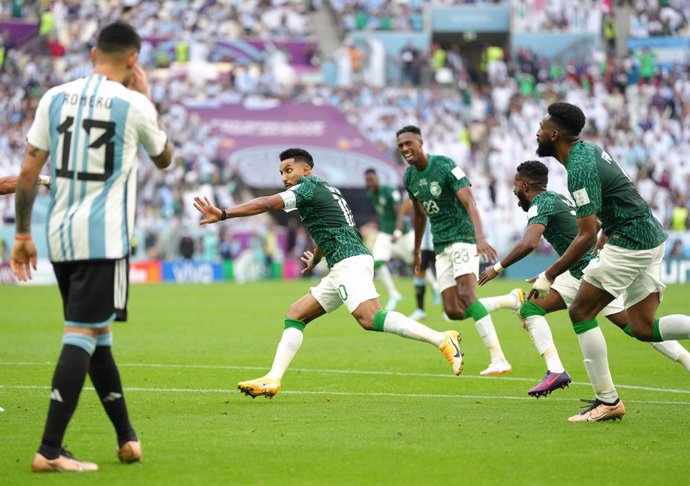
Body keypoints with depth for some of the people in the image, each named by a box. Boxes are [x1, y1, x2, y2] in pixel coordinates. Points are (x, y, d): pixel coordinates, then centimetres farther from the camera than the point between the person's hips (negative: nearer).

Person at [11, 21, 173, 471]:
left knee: (96, 335, 16)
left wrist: (23, 234, 12)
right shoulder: (134, 105, -4)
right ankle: (50, 451, -15)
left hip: (60, 236, 5)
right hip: (104, 238, -5)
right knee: (83, 336, -7)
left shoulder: (55, 97, 6)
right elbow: (165, 158, 15)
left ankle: (127, 437, 26)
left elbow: (28, 172, 5)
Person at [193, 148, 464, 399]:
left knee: (369, 319, -28)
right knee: (294, 315, 8)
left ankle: (442, 340, -30)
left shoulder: (309, 186, -1)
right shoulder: (325, 189, 26)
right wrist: (315, 259, 60)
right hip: (341, 269, 11)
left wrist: (223, 214, -14)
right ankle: (272, 380, 1)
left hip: (350, 262, -11)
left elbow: (267, 204, -12)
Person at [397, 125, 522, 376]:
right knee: (454, 311, -3)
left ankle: (499, 360, -27)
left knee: (466, 296, -26)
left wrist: (480, 238, -36)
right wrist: (417, 250, 30)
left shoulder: (445, 166, -14)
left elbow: (469, 203, -22)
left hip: (462, 237, -7)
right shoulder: (409, 177, 9)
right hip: (441, 246, 8)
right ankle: (513, 300, 17)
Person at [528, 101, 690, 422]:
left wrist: (548, 277, -19)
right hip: (652, 237, 10)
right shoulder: (590, 150, 11)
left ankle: (607, 401, -1)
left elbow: (587, 236, -23)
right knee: (643, 329, 10)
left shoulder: (580, 170, -20)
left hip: (629, 244, -10)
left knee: (580, 312, -1)